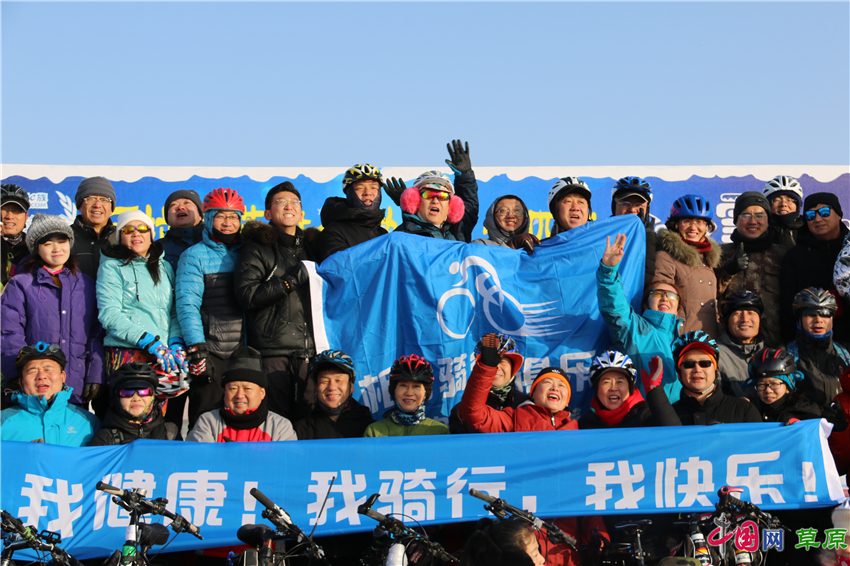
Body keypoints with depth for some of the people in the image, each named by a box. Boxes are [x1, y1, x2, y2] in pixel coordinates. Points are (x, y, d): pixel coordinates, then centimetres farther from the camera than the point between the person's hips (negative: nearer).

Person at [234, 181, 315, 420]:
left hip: (309, 349, 5)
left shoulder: (308, 249, 22)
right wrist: (291, 281, -13)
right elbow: (246, 295, -11)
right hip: (272, 351, -5)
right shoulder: (257, 249, 4)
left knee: (306, 419, 4)